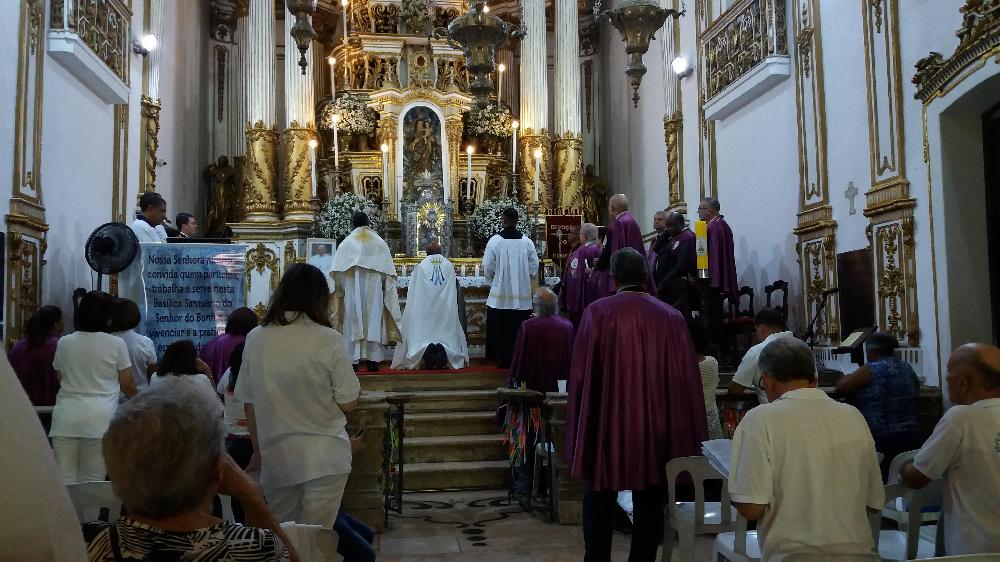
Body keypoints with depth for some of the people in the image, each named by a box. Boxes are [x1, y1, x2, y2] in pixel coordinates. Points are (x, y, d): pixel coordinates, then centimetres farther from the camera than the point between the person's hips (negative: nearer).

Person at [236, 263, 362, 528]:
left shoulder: (256, 339, -3)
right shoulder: (328, 340, -13)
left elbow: (248, 404, 5)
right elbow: (347, 403, -8)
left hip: (275, 457, 3)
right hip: (324, 457, -3)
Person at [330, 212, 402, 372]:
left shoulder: (346, 243, 1)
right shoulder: (380, 243, 5)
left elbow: (338, 272, -1)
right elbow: (388, 272, 4)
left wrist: (340, 290, 10)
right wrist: (384, 287, 14)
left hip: (353, 291, -1)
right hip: (374, 291, 1)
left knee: (353, 323, 2)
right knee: (373, 322, 5)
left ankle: (352, 360, -1)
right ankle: (373, 360, 3)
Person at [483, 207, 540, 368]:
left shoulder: (495, 240, -9)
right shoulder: (527, 242, -4)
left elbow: (487, 268, -5)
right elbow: (534, 267, 1)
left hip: (500, 294, -1)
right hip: (522, 295, 2)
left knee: (501, 330, 9)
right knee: (519, 330, 8)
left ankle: (503, 360, 12)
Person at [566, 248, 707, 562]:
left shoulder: (597, 312, -8)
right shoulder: (671, 317, -2)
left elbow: (580, 373, -6)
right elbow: (687, 378, 0)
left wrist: (579, 429, 4)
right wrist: (686, 436, 9)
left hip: (607, 423, -1)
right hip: (657, 426, 2)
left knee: (600, 500, 13)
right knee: (649, 503, 14)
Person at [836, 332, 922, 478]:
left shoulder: (872, 369, -10)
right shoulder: (906, 367, 9)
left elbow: (840, 387, -9)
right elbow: (916, 386, 30)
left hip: (881, 439, -6)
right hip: (911, 437, 7)